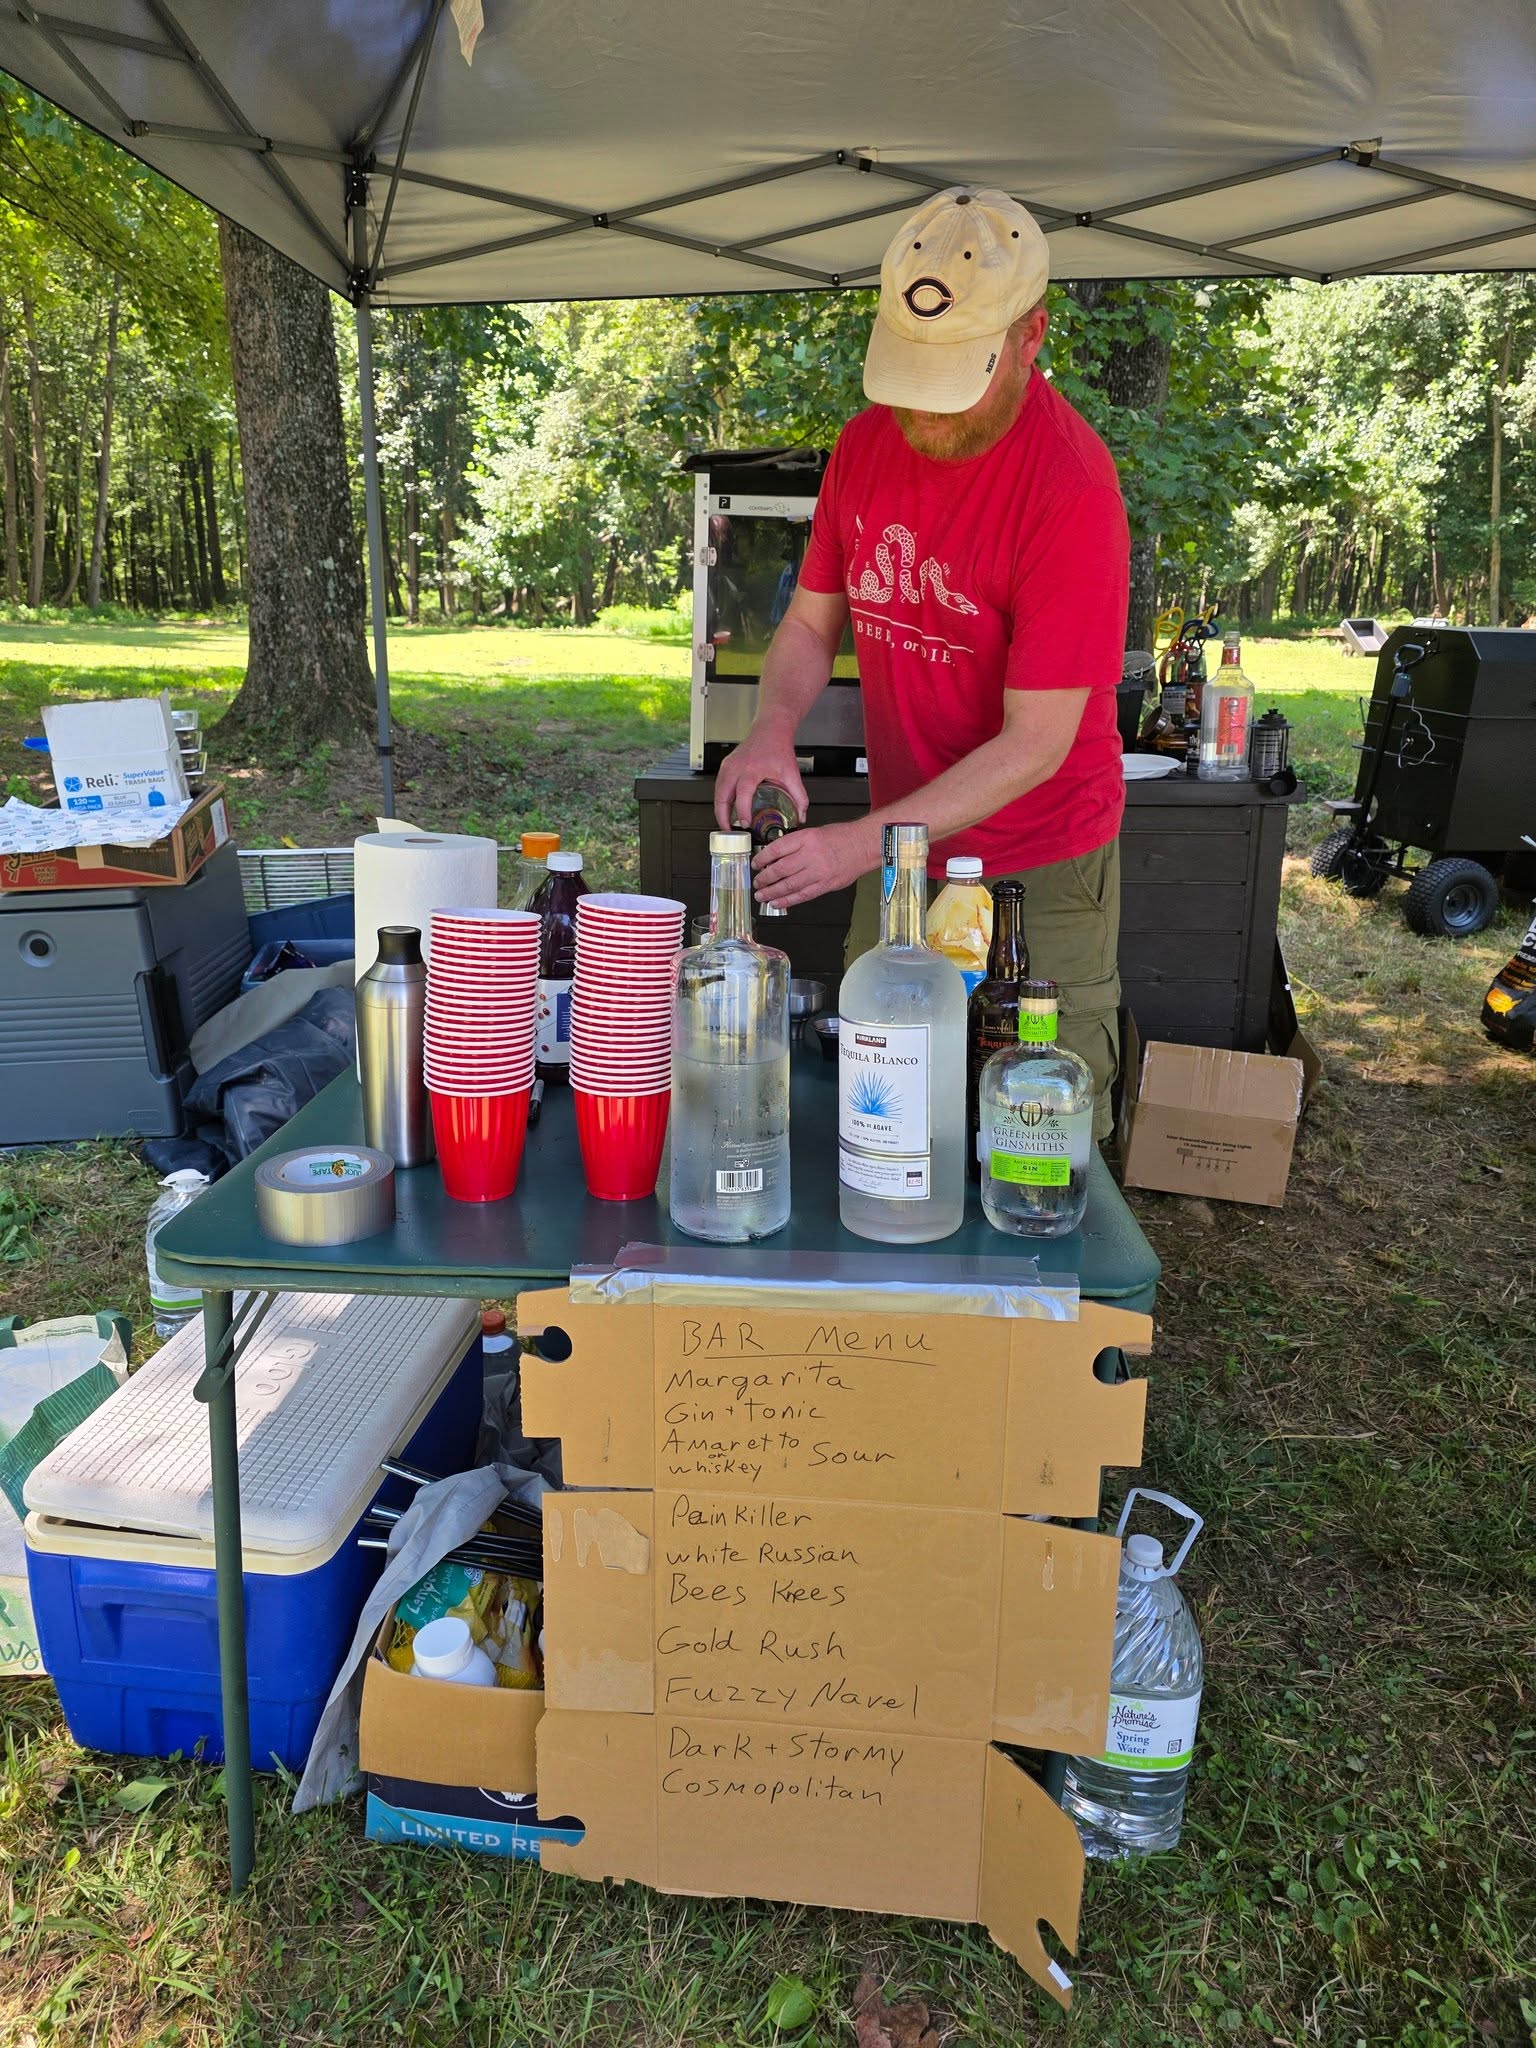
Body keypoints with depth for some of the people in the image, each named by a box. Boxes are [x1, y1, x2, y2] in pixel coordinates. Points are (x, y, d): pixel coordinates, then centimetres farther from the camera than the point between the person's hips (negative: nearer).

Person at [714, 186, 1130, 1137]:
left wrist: (865, 842, -28)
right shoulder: (867, 442, 2)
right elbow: (812, 620, 9)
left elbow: (1036, 741, -21)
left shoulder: (1072, 489, -20)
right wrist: (775, 727, -12)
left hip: (1040, 875, -5)